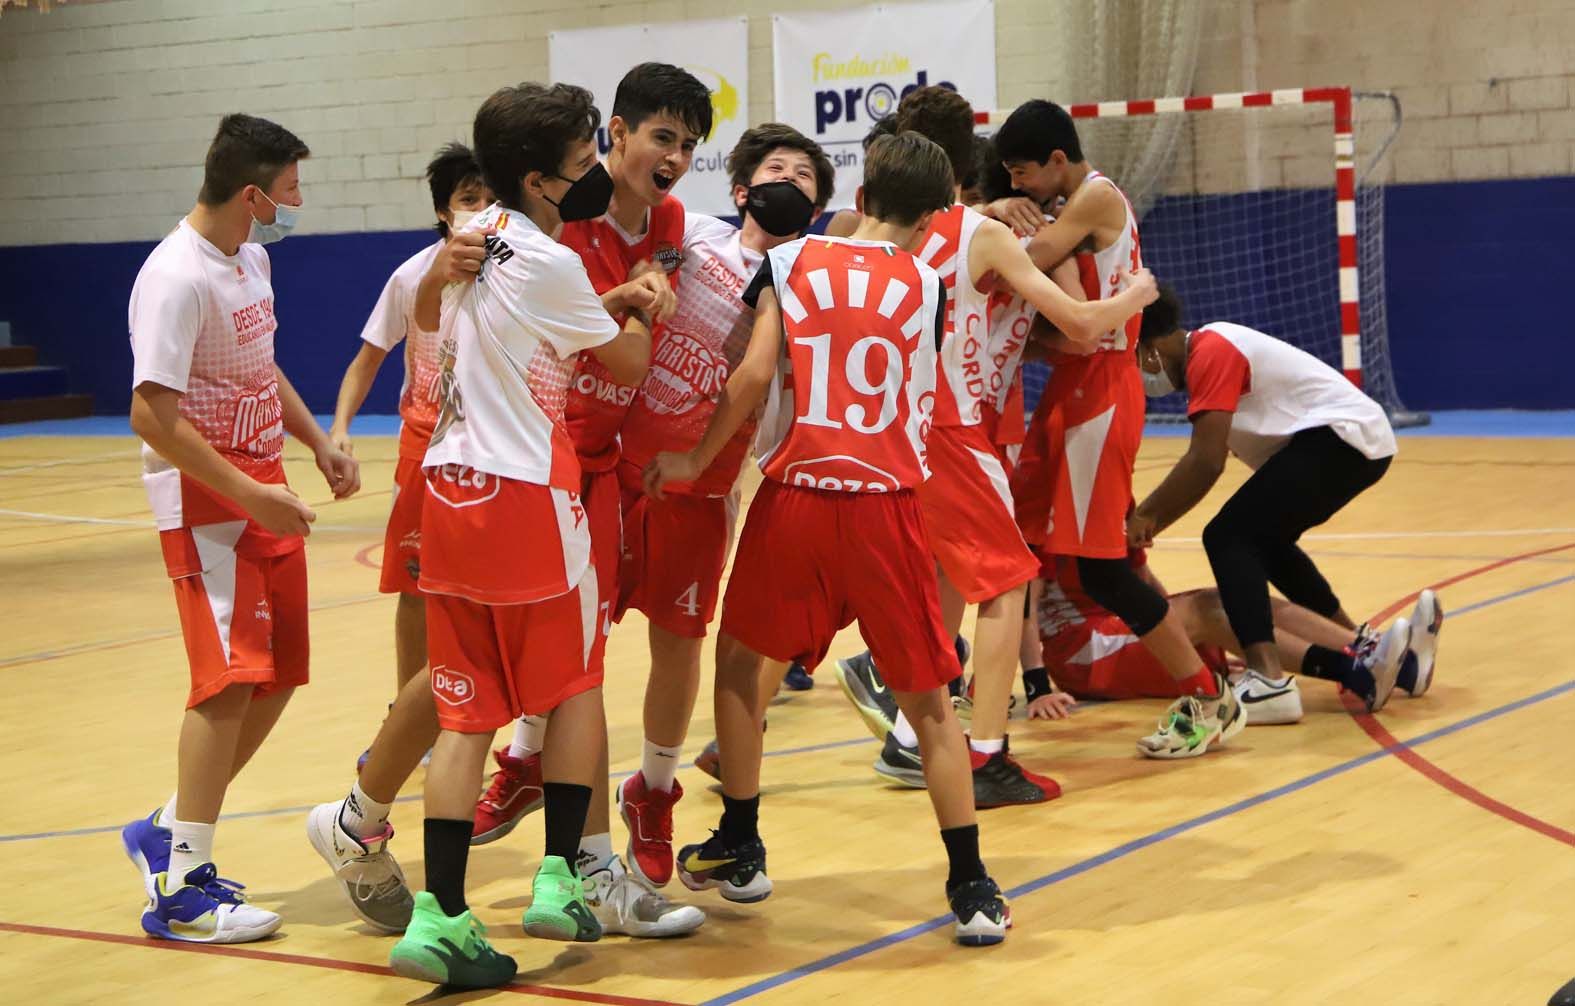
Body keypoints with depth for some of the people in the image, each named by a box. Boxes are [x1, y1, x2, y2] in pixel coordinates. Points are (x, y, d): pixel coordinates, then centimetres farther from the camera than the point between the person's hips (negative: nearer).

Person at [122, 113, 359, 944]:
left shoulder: (251, 258, 10)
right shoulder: (177, 278, -20)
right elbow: (152, 414, -24)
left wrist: (319, 443, 13)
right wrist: (250, 494, -24)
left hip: (262, 489, 9)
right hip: (204, 501, -9)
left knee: (277, 678, 9)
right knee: (230, 680, -12)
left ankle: (170, 831, 22)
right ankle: (182, 887, -5)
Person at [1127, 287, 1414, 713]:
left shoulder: (1210, 353, -12)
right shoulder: (1209, 351, 18)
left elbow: (1205, 463, -18)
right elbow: (1207, 463, 17)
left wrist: (1146, 517, -11)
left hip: (1342, 434, -10)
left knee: (1228, 537, -15)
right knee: (1262, 541, 25)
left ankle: (1269, 680, -29)